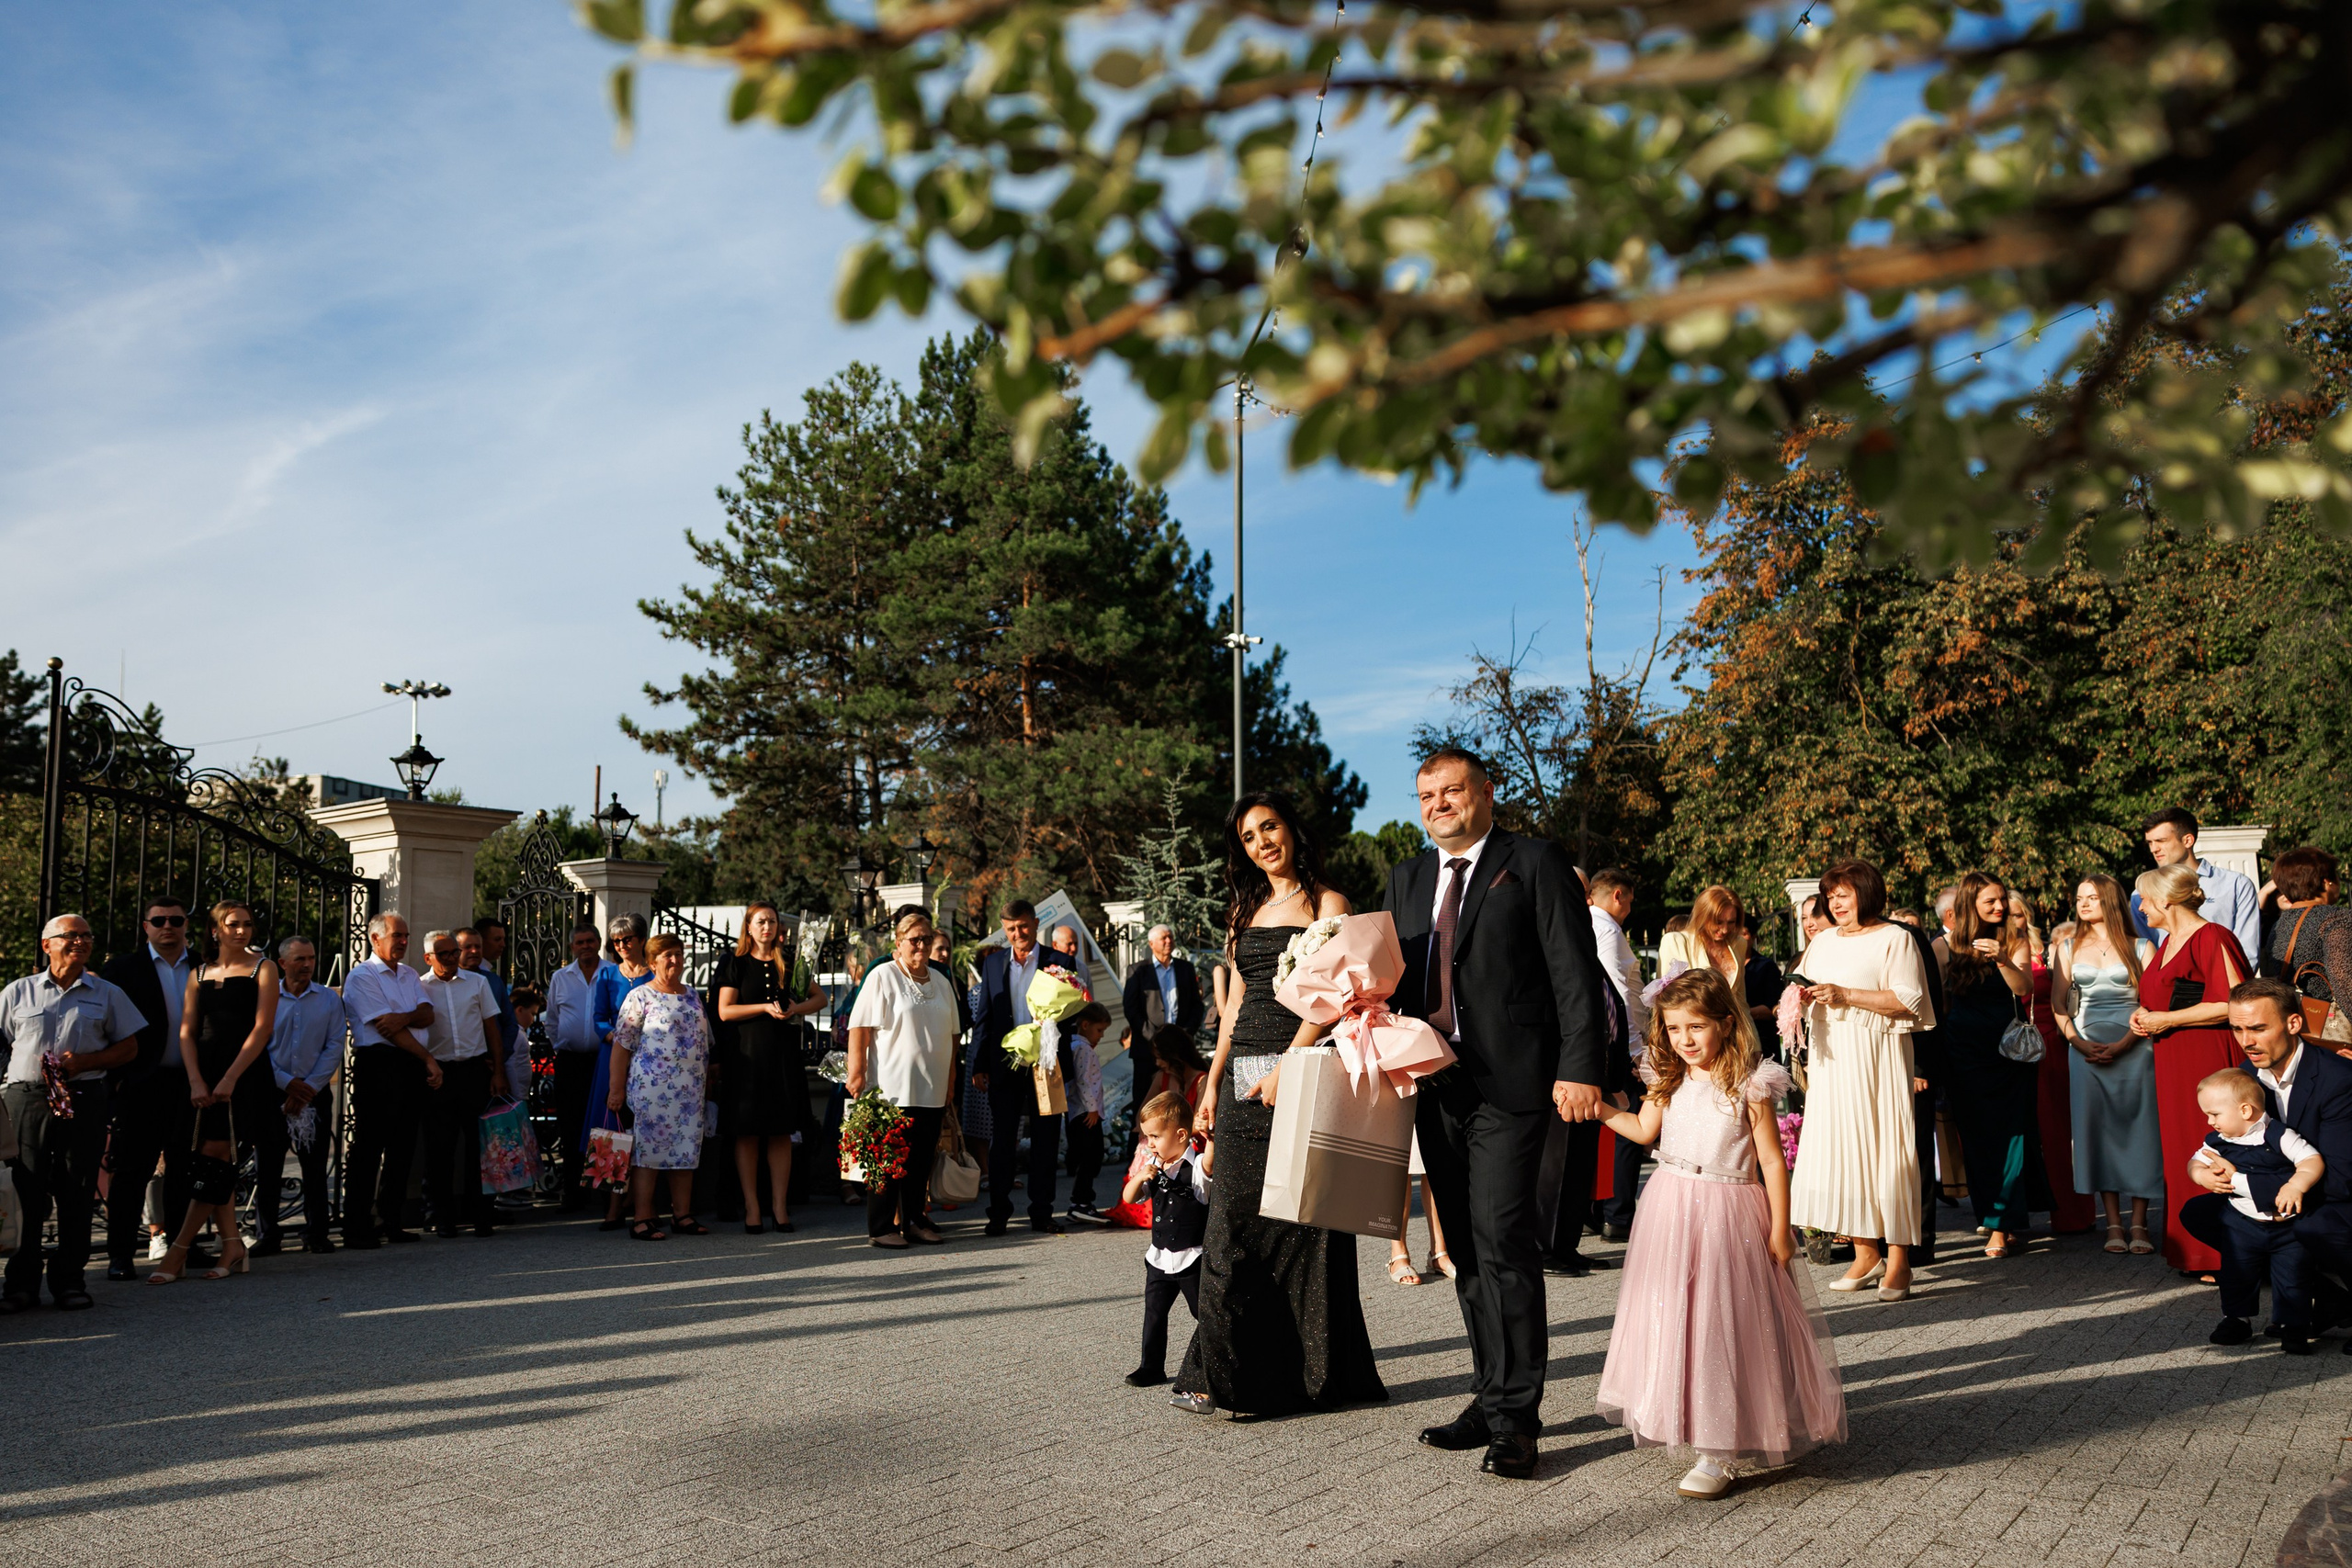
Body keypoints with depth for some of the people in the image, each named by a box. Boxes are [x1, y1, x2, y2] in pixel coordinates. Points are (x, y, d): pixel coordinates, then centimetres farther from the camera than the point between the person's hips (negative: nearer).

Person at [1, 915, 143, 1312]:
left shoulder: (108, 994, 10)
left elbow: (129, 1047, 9)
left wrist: (83, 1062, -6)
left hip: (84, 1100, 1)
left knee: (77, 1194, 2)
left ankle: (69, 1279, 11)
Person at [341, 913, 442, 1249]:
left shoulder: (409, 975, 19)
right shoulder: (361, 976, -4)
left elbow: (427, 1015, 6)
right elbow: (386, 1028, -10)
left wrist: (403, 1017, -17)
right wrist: (429, 1059, -10)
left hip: (412, 1068, 7)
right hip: (379, 1065, -7)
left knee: (402, 1147, 9)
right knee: (368, 1148, -5)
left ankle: (392, 1221, 16)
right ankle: (357, 1228, -2)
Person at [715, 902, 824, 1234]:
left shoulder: (790, 962, 10)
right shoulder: (735, 963, 3)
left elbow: (820, 998, 15)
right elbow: (725, 1011, -4)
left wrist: (797, 1008, -5)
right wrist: (766, 1008, -15)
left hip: (784, 1054, 2)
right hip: (746, 1054, -2)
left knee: (782, 1132, 2)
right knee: (747, 1133, -1)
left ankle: (780, 1207, 8)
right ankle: (751, 1209, 4)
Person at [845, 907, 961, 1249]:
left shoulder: (940, 981, 15)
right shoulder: (882, 976, -4)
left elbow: (950, 1034, 21)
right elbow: (859, 1027, -9)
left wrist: (950, 1077, 17)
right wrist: (857, 1073, -15)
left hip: (932, 1089, 6)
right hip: (892, 1088, -6)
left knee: (922, 1158, 8)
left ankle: (914, 1221, 18)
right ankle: (881, 1227, 4)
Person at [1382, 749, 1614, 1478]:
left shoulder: (1536, 864, -1)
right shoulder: (1406, 878, 17)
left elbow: (1576, 974, -7)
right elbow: (1393, 978, 18)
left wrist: (1580, 1069, -15)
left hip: (1509, 1084, -6)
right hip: (1435, 1087, 6)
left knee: (1503, 1239, -11)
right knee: (1468, 1248, 11)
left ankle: (1515, 1415, -3)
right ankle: (1492, 1396, 22)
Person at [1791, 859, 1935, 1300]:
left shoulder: (1895, 938, -2)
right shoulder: (1823, 942, 18)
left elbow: (1908, 1000, -11)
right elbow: (1802, 989, 21)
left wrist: (1844, 995, -15)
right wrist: (1800, 997, -3)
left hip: (1877, 1060, -6)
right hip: (1830, 1061, 6)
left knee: (1885, 1151, -6)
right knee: (1839, 1148, 3)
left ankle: (1898, 1260, 2)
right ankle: (1866, 1254, 12)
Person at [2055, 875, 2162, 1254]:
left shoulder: (2140, 948, 4)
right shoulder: (2069, 948, 13)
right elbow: (2058, 1003, 9)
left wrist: (2122, 1045, -13)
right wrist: (2079, 1042, -6)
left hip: (2133, 1048, -2)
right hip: (2087, 1049, 2)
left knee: (2138, 1130, -4)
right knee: (2098, 1130, -2)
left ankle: (2138, 1223, 0)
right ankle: (2113, 1223, 2)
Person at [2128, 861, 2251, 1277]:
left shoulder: (2211, 938, -12)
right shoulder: (2168, 943, 18)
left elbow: (2231, 1004, -20)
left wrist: (2165, 1020, -15)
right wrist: (2143, 1016, 9)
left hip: (2208, 1059, -9)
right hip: (2173, 1065, 9)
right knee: (2182, 1155, 8)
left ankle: (2223, 1257, -1)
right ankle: (2191, 1251, 12)